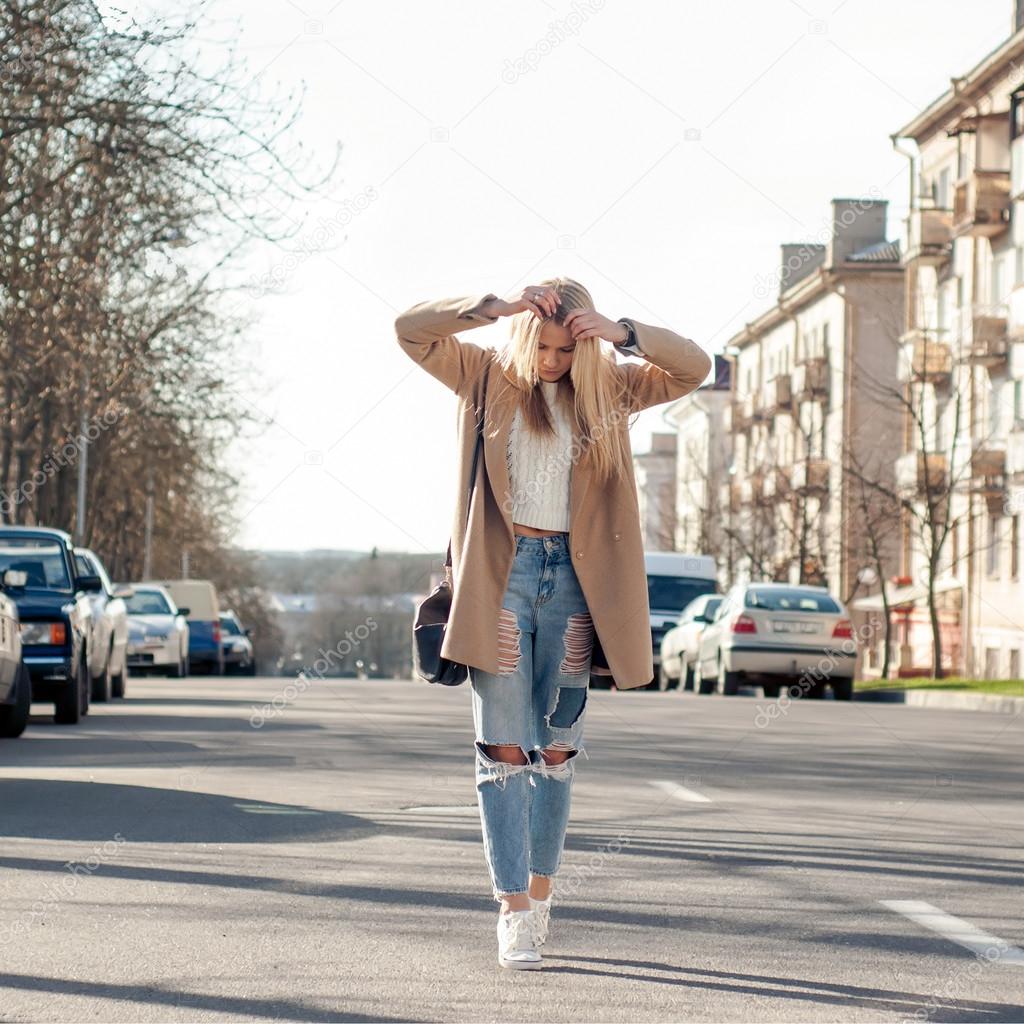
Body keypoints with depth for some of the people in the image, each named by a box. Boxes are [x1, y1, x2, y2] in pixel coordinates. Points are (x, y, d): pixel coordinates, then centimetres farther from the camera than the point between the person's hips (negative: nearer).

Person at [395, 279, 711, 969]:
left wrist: (624, 334, -13)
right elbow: (410, 330, -4)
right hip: (501, 575, -2)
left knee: (558, 747, 7)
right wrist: (496, 309, -14)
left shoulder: (606, 388, 8)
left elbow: (694, 369, 2)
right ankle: (514, 911, -6)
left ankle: (541, 894, 18)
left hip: (571, 578, 2)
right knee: (504, 748, -5)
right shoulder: (487, 377, 4)